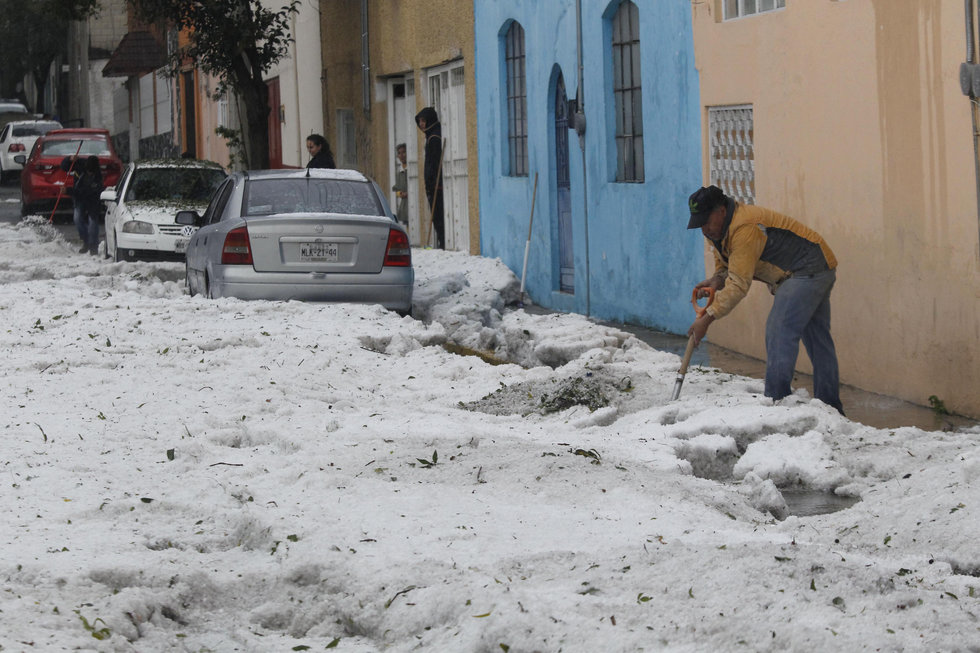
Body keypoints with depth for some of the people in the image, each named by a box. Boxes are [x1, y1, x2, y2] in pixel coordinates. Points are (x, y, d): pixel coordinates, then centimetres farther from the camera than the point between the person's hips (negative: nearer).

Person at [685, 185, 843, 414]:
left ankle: (776, 401, -20)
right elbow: (726, 268, 17)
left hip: (809, 270, -11)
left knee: (780, 330, -18)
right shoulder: (717, 229, 6)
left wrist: (708, 318, -28)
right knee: (817, 338, 15)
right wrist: (716, 279, -8)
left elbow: (739, 284, -29)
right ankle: (830, 406, 22)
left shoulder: (745, 228, -27)